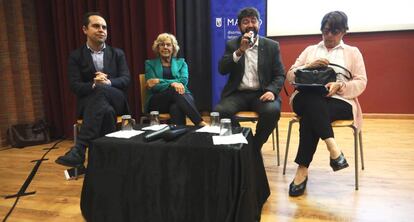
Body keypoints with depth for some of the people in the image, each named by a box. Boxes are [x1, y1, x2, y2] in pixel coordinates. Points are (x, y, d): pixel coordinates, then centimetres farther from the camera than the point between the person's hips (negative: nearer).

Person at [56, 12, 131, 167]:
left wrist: (108, 82, -21)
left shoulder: (117, 54, 13)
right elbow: (75, 86, -2)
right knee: (106, 110, -37)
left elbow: (126, 79, 1)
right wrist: (93, 84, -25)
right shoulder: (76, 56, 8)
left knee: (101, 90, -36)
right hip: (89, 103, 0)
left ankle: (79, 149, -41)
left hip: (116, 101, 0)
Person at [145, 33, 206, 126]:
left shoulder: (181, 62, 19)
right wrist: (172, 84, -19)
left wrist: (160, 81, -10)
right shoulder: (150, 64, 16)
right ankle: (200, 123, -43)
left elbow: (183, 81, -2)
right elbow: (154, 87, -2)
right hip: (157, 102, 0)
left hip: (179, 98, 1)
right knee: (175, 91, -34)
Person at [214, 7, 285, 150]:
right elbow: (222, 70, -3)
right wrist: (240, 50, -16)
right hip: (238, 94, 1)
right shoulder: (232, 45, 10)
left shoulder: (272, 46, 9)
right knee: (220, 111, -29)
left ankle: (255, 147, -7)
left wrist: (272, 91, -17)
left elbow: (280, 75, 4)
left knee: (272, 111, -32)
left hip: (261, 93, 0)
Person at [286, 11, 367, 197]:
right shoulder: (310, 50, 23)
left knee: (310, 116, -35)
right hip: (307, 99, 2)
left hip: (340, 101, -1)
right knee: (312, 102, -38)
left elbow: (361, 83, 6)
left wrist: (339, 86, -15)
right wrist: (309, 67, -7)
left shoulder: (353, 52, 18)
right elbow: (290, 76, 12)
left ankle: (302, 169, -32)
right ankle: (333, 148, -41)